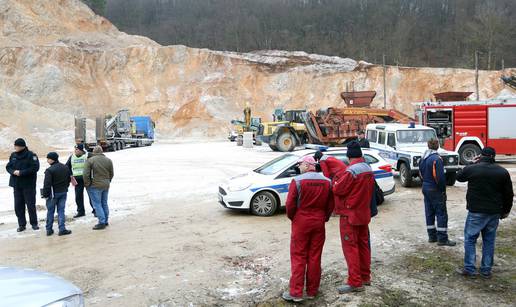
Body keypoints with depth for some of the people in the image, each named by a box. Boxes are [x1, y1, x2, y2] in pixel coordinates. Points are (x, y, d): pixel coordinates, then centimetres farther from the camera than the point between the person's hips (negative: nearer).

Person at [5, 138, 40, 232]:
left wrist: (21, 172, -20)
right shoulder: (13, 155, 7)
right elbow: (8, 167, 10)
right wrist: (13, 171, -12)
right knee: (18, 205, 8)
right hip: (16, 184, 5)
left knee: (31, 204, 2)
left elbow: (35, 168, -18)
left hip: (28, 185, -5)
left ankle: (34, 223, 14)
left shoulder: (31, 155, -10)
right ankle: (21, 224, 18)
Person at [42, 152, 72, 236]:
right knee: (61, 211, 8)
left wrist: (45, 194, -8)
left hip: (53, 193, -5)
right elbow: (68, 179, 14)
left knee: (50, 211, 8)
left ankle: (49, 229, 15)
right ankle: (62, 229, 2)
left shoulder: (49, 170, -17)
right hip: (63, 192, 5)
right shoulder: (65, 168, 5)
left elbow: (47, 184, -17)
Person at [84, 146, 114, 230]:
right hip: (106, 185, 5)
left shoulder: (90, 160, -10)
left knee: (97, 204, 1)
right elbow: (111, 174, 9)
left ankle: (102, 222, -1)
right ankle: (106, 221, 22)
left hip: (95, 186, -5)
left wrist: (87, 184, -3)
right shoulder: (108, 160, 5)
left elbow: (85, 174, -15)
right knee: (104, 203, 16)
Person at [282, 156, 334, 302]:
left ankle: (296, 292, 4)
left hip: (301, 223, -4)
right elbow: (330, 205, 3)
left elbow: (290, 204, -11)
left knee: (298, 257, 3)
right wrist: (323, 218, 15)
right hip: (319, 223, 4)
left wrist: (292, 217, 6)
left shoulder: (298, 180, -11)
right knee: (315, 257, 10)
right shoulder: (327, 181, 3)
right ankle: (312, 291, 19)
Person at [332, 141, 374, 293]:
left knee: (350, 247, -2)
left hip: (350, 214, -8)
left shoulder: (350, 171, -21)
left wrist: (336, 178, -1)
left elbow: (337, 190, -16)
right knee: (363, 245, 17)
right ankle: (365, 277, 27)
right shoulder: (368, 169, 6)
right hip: (364, 212, 8)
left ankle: (355, 282, 1)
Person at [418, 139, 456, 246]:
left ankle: (432, 236, 20)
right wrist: (443, 190, -11)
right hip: (435, 190, -8)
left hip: (425, 188, 8)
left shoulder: (423, 158, 8)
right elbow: (440, 177, -21)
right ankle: (442, 239, 0)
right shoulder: (436, 159, -18)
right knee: (441, 214, -2)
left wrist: (426, 182, 15)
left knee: (429, 213, 13)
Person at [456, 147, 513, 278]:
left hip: (476, 212, -4)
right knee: (489, 241, 13)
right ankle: (486, 270, 19)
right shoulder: (503, 172, 1)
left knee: (470, 239, 7)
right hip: (494, 213, 4)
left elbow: (459, 177, 13)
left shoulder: (471, 169, -9)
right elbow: (508, 194, 6)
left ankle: (469, 269, 6)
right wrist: (506, 210, 17)